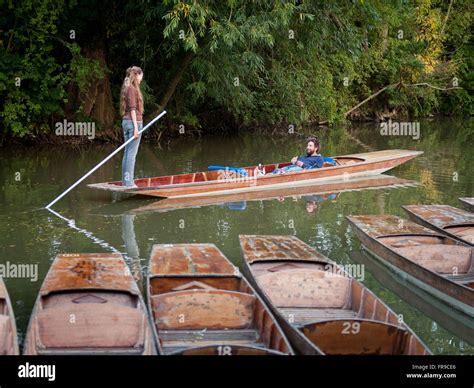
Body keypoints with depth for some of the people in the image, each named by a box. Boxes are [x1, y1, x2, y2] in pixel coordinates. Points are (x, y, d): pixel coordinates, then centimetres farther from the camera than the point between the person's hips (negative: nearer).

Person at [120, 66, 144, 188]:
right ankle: (129, 182, -6)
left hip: (126, 121, 9)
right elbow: (132, 109, -16)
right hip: (134, 122, -9)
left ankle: (125, 180, 13)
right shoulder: (132, 89, -12)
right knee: (132, 153, -7)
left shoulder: (127, 88, 15)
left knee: (127, 152, 11)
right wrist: (136, 127, -18)